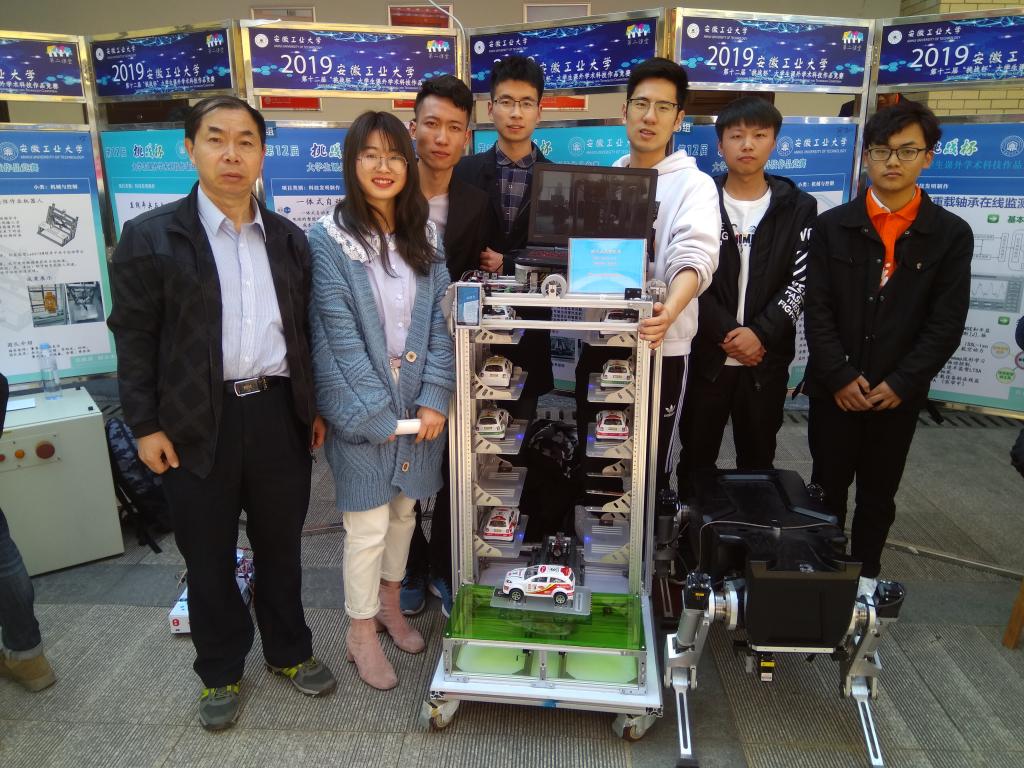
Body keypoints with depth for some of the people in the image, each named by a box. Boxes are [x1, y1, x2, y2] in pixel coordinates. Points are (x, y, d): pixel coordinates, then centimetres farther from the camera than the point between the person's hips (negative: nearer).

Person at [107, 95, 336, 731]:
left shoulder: (289, 239, 7)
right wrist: (145, 424, -7)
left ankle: (290, 651, 39)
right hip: (197, 423, -2)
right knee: (209, 558, 13)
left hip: (280, 414, 3)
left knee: (282, 547, 17)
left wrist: (315, 407, 9)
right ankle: (220, 672, 35)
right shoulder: (151, 237, -4)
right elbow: (134, 337, -3)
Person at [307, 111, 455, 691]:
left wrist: (435, 398, -8)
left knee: (405, 511, 18)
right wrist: (378, 415, -14)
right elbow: (338, 338, -13)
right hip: (363, 410, -4)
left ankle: (391, 604, 41)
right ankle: (361, 632, 26)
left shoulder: (425, 236, 6)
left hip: (419, 403, 5)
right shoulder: (330, 240, -9)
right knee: (368, 525, 4)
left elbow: (440, 321, 2)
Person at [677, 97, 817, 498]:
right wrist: (728, 334, -13)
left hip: (768, 358, 1)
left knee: (758, 458, 12)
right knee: (696, 455, 10)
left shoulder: (798, 207, 5)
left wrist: (760, 333, -15)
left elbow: (801, 282, -3)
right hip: (707, 354, -1)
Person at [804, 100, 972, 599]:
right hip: (834, 388, 0)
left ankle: (865, 571, 33)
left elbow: (946, 323, -4)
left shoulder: (951, 234, 0)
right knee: (827, 486, 11)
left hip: (898, 394, 0)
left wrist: (900, 384, -12)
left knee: (879, 492, 14)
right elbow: (817, 309, -5)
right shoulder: (832, 226, 0)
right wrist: (840, 378, -12)